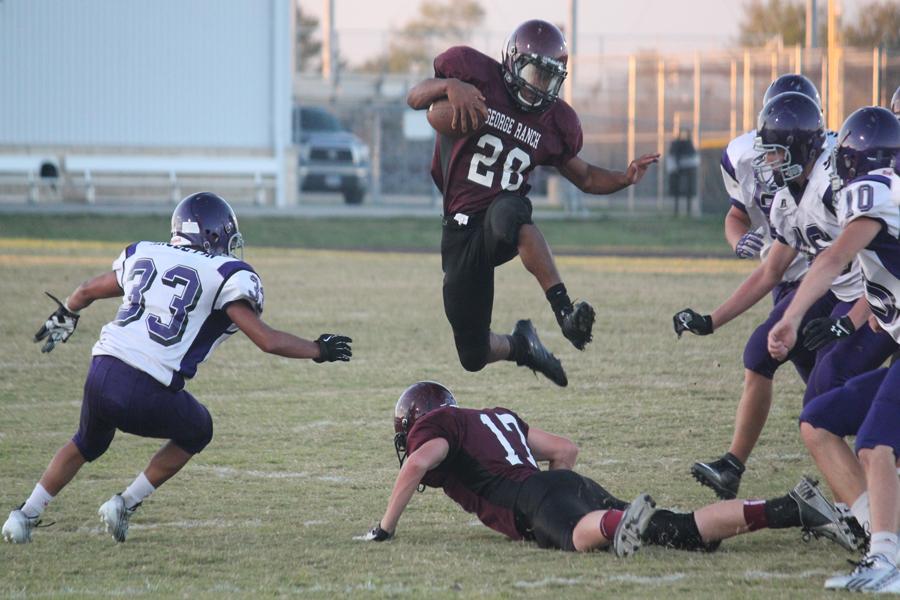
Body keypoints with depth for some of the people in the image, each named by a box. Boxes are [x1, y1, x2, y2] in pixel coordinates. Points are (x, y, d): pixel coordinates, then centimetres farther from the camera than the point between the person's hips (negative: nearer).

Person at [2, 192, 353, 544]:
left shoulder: (145, 255, 16)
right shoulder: (228, 276, -1)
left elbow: (86, 291, 31)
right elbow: (267, 340, -5)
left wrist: (65, 315, 53)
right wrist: (320, 350, 11)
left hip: (101, 373, 5)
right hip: (146, 395, -5)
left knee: (88, 443, 34)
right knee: (196, 433, 26)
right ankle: (125, 505, 20)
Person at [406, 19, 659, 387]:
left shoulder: (554, 122, 5)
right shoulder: (476, 75, -3)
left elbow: (584, 178, 18)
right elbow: (414, 100, -1)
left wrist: (624, 179, -2)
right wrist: (448, 85, -22)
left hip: (503, 226, 0)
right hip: (462, 230, 0)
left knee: (508, 212, -43)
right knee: (474, 356, 3)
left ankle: (565, 312, -45)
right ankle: (520, 345, 39)